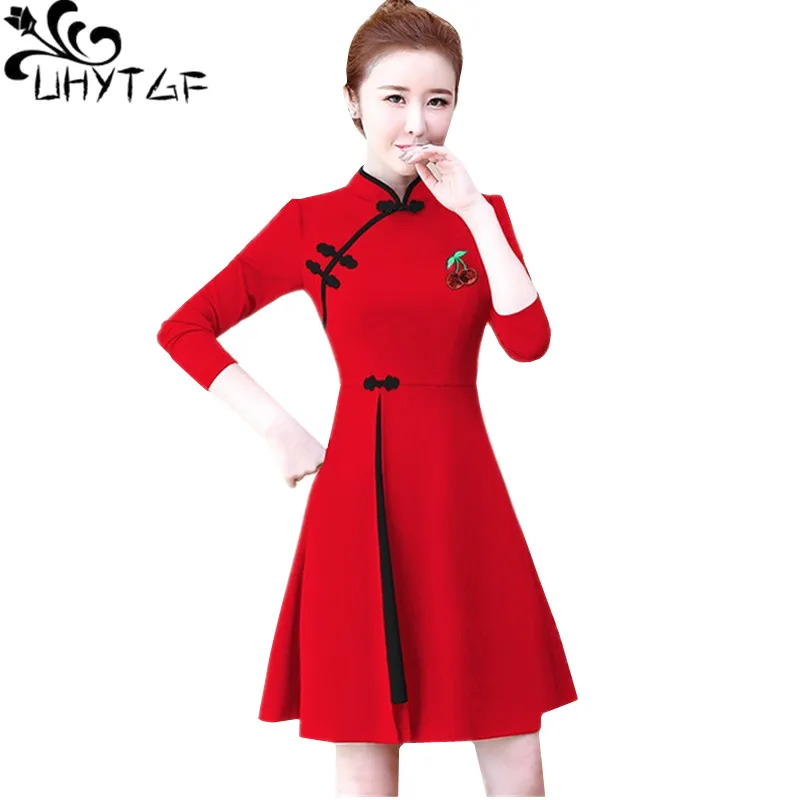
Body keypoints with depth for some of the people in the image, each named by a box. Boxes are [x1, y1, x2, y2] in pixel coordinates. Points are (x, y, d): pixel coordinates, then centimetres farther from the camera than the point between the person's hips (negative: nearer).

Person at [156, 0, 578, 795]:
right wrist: (278, 428, -3)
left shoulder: (477, 214, 9)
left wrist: (474, 211, -10)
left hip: (464, 490, 3)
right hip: (361, 490, -2)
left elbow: (528, 341, -7)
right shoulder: (312, 222, 1)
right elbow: (184, 329, 3)